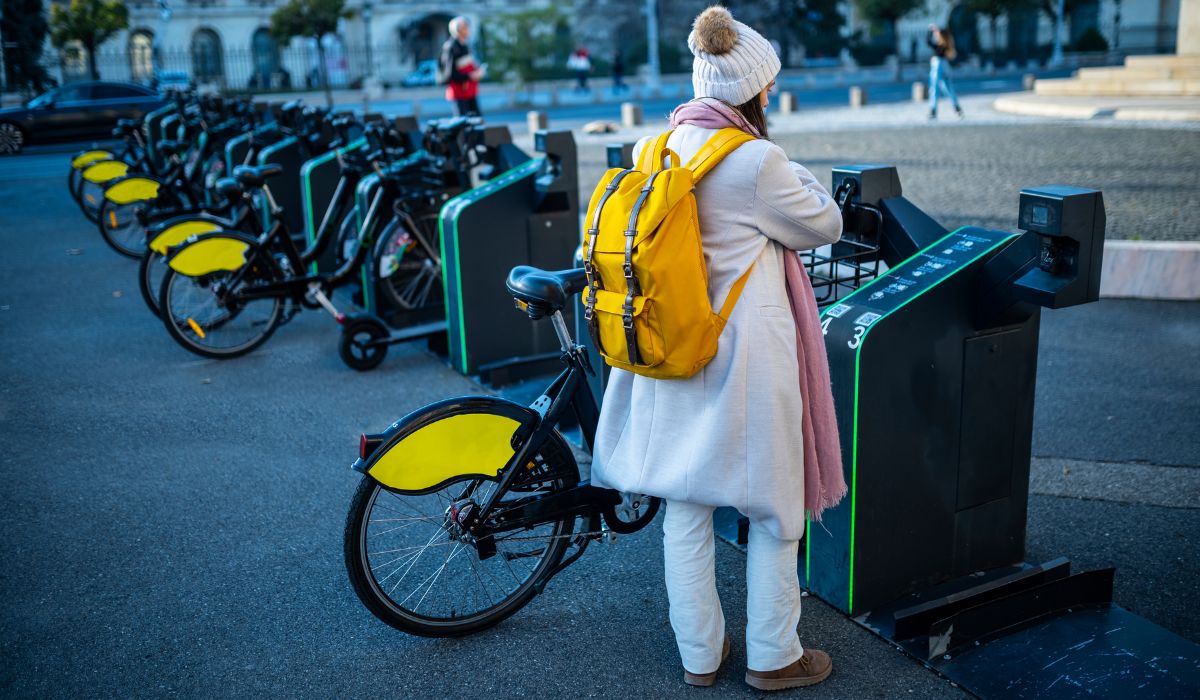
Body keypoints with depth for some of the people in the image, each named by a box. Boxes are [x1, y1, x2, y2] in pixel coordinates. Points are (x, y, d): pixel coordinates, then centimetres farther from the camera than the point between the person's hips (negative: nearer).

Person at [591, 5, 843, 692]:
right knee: (774, 509, 12)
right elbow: (825, 227, -4)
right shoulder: (758, 162, -17)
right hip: (745, 352, -6)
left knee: (685, 507, 15)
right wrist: (797, 171, 11)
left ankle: (699, 654, 30)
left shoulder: (653, 149, 3)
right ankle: (773, 658, 26)